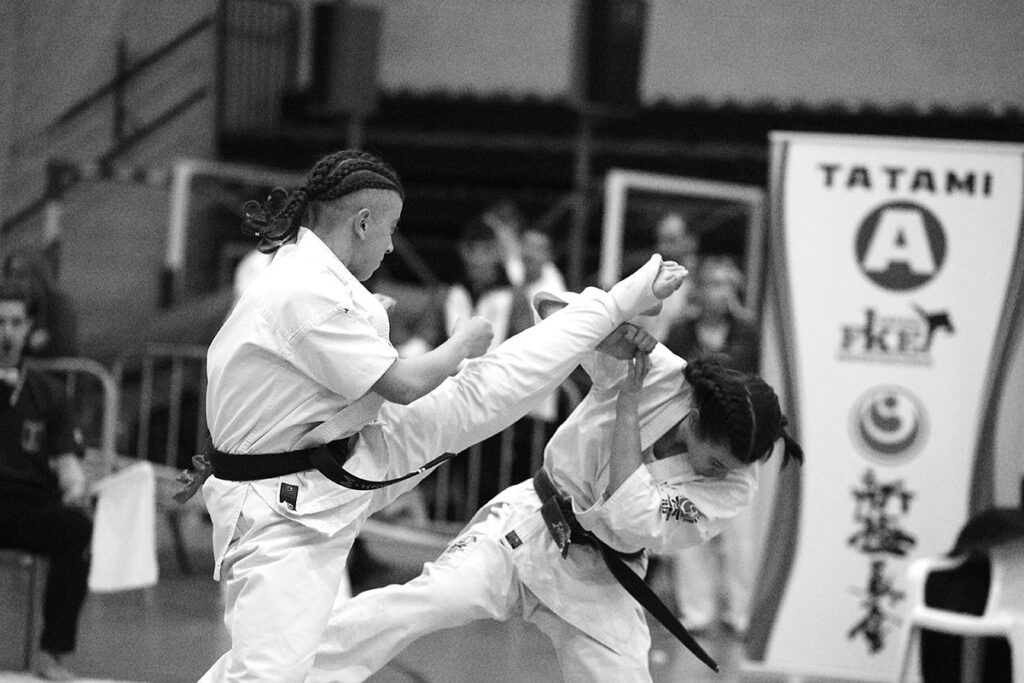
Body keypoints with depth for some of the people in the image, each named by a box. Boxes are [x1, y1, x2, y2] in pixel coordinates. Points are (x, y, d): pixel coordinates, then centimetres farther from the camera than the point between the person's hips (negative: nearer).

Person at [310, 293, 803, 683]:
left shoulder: (734, 486, -16)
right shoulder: (650, 369, -18)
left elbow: (628, 521, -27)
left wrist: (628, 403, -26)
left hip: (601, 582, 2)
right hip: (531, 528, -2)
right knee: (428, 599, -24)